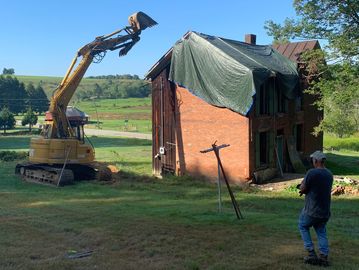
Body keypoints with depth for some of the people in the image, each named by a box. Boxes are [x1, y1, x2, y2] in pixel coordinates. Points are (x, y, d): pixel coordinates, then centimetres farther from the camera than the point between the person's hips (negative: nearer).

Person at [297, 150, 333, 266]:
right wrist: (306, 189, 8)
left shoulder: (312, 173, -19)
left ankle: (311, 253, 10)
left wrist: (302, 184, 8)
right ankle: (324, 257, 10)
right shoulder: (329, 174, 5)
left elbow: (302, 189, -12)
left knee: (303, 227, 16)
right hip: (325, 211, 6)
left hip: (312, 211, -6)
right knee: (321, 231, 19)